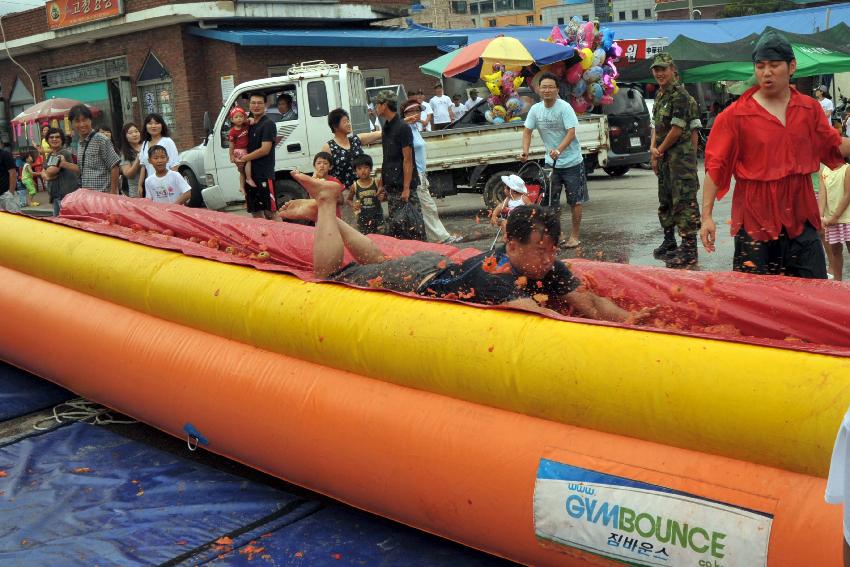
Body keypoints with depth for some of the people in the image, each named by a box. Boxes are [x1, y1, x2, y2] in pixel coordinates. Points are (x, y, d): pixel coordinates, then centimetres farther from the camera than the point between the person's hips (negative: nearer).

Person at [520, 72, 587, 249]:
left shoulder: (564, 107, -17)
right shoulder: (535, 109, -2)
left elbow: (571, 133, -24)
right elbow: (527, 131, 1)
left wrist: (558, 150, -39)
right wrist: (525, 151, -16)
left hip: (571, 161, -5)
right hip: (551, 162, 5)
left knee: (575, 201, 3)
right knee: (550, 201, 7)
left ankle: (574, 236, 14)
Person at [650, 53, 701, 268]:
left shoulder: (680, 95, -14)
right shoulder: (660, 95, 15)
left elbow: (677, 129, -17)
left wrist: (659, 150, -7)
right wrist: (653, 148, 2)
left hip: (681, 156, -10)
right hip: (664, 157, 10)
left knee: (684, 202, -10)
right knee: (665, 201, 17)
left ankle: (689, 250, -9)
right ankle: (669, 242, 30)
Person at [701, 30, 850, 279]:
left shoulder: (809, 108, 6)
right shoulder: (735, 115, -5)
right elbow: (715, 167, -7)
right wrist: (706, 216, -12)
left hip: (800, 218, 3)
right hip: (755, 219, -3)